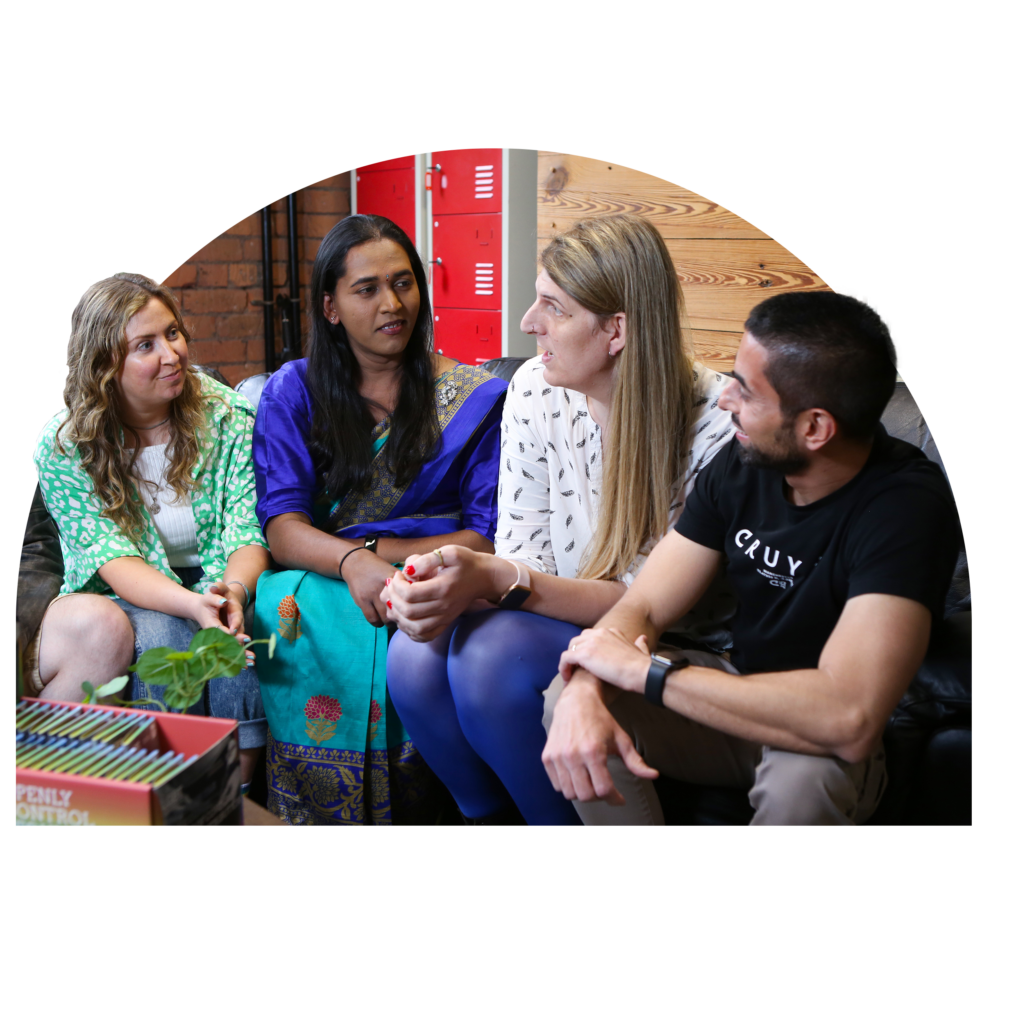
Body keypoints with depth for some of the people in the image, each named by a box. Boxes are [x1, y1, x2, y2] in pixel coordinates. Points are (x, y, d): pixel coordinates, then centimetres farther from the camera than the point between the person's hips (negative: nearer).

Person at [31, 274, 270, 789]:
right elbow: (110, 556, -17)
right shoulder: (62, 446, -5)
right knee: (104, 628, -35)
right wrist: (190, 603, -36)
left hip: (206, 589, 1)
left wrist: (234, 588, -32)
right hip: (115, 599, -1)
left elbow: (247, 532, -7)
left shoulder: (226, 417, 0)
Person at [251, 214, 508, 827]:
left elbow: (490, 537, 0)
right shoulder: (292, 393, 10)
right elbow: (282, 528, -1)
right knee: (282, 619, -32)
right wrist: (353, 561, -23)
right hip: (322, 580, 1)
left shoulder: (476, 397, 6)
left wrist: (381, 551, -12)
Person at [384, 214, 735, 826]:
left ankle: (558, 818, -4)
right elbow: (522, 550, -2)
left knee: (491, 654, -30)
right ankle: (489, 817, 3)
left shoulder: (715, 421, -20)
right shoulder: (535, 389, -3)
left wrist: (500, 583, -32)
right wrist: (458, 582, -26)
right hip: (555, 620, 5)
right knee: (415, 654, -23)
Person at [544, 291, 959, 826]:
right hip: (740, 699, 5)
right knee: (569, 696, -18)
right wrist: (584, 690, -33)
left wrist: (643, 669, -31)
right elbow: (642, 607, -8)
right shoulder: (739, 466, -7)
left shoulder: (905, 505, -27)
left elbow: (847, 721, -38)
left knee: (801, 781, -37)